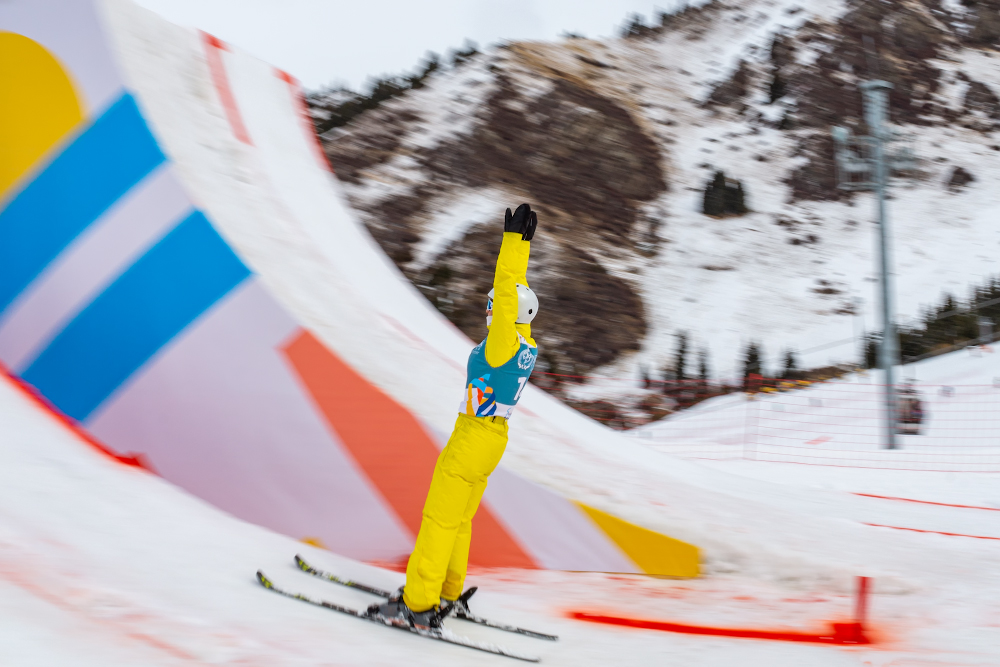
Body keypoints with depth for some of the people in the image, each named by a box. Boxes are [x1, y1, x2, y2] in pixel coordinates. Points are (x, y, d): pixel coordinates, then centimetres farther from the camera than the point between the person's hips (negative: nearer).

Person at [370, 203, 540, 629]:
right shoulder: (526, 345, 1)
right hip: (495, 436, 9)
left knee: (439, 518, -3)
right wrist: (522, 242, 15)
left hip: (472, 438, -9)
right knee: (459, 518, 19)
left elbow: (506, 292, -30)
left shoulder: (502, 345, -21)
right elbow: (517, 291, 11)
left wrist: (513, 240, -29)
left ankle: (418, 606, 2)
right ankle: (448, 593, 29)